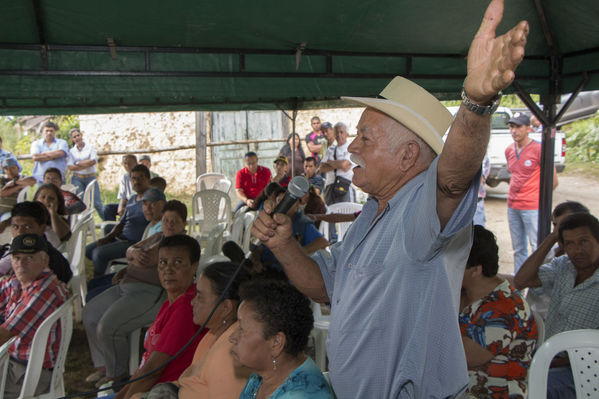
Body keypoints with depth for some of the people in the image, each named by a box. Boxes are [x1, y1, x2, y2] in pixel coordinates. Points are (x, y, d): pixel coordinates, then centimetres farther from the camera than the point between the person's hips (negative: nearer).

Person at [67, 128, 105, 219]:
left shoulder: (90, 147, 4)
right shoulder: (71, 151, 7)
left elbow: (93, 161, -9)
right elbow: (70, 167, -5)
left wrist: (78, 163, -6)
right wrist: (87, 164, -10)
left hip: (91, 178, -1)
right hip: (77, 179, 2)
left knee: (97, 203, -4)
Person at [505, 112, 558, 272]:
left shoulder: (538, 149, -10)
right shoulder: (509, 150, 10)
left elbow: (553, 181, -7)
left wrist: (539, 197, 0)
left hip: (532, 207, -7)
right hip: (512, 207, 7)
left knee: (537, 248, -4)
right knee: (518, 249, 14)